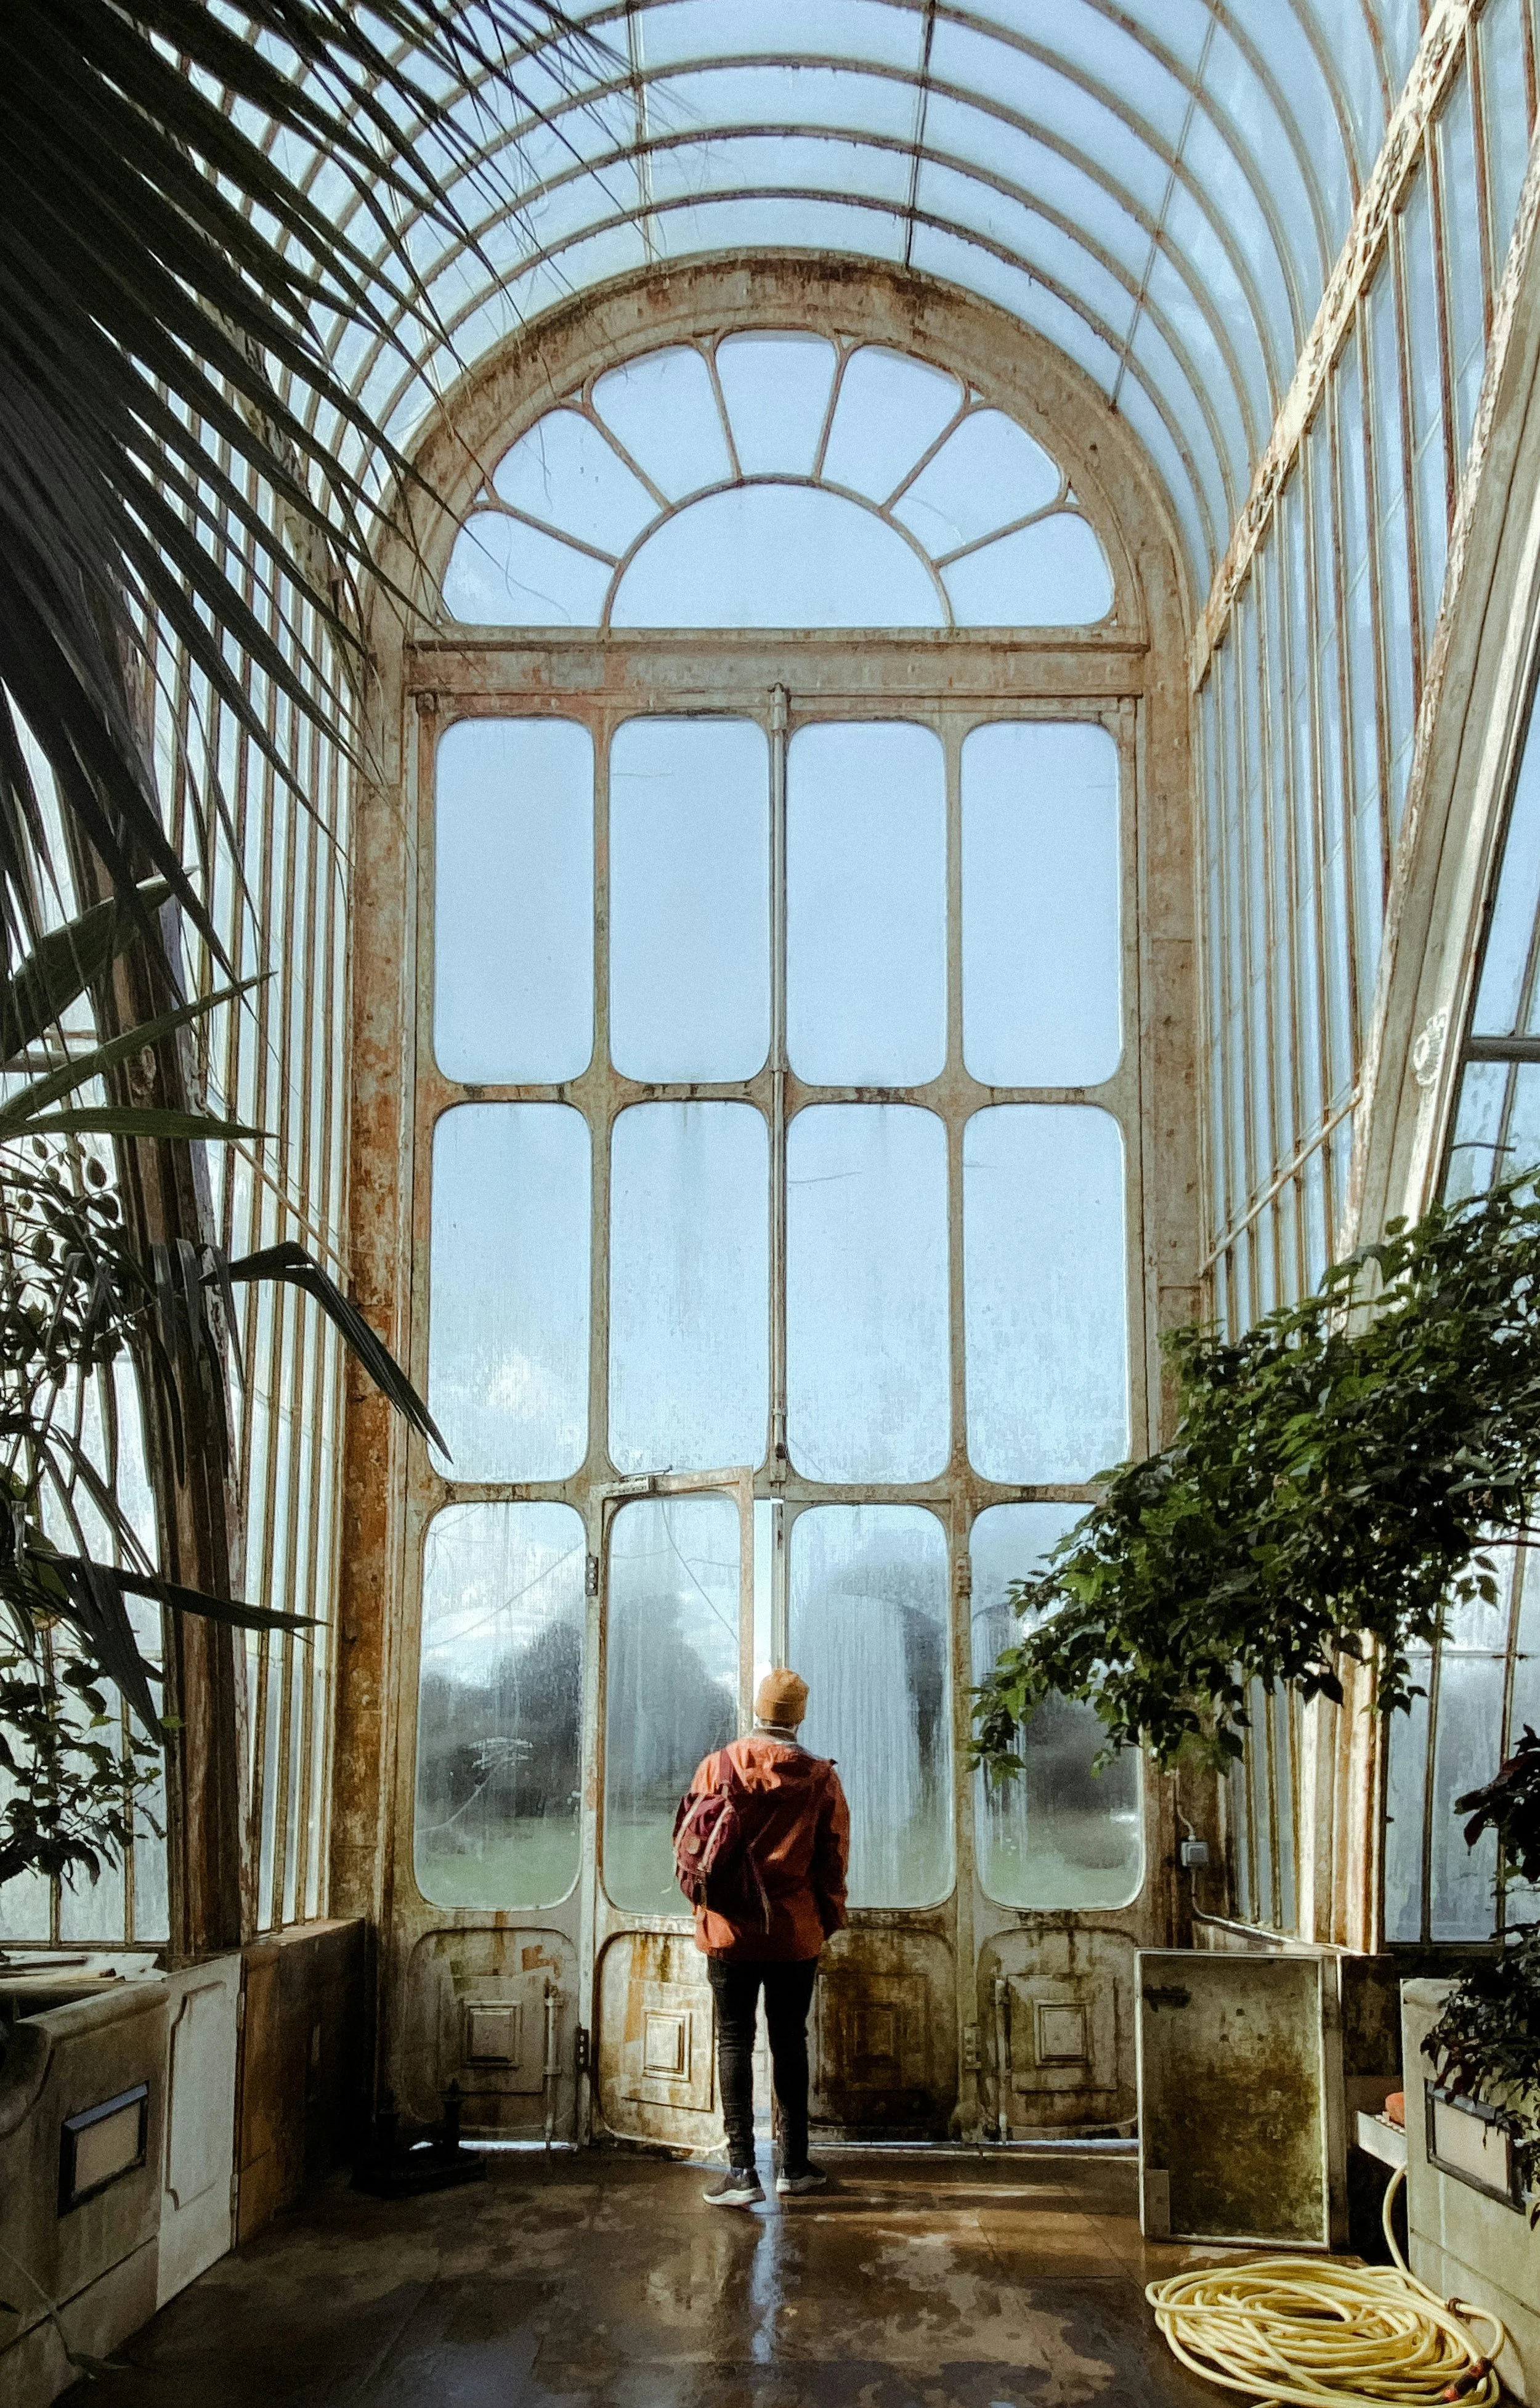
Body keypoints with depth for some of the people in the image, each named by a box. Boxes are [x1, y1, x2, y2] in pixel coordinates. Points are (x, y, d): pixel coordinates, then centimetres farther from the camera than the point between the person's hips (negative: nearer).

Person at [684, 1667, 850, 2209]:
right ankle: (795, 2166, 17)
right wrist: (829, 1919, 13)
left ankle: (742, 2172, -3)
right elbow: (834, 1859, 0)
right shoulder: (820, 1778, -4)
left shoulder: (717, 1767, -4)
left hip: (730, 1931, -1)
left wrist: (704, 1904, 15)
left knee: (734, 2043, 3)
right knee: (790, 2043, 12)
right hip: (796, 1934, 1)